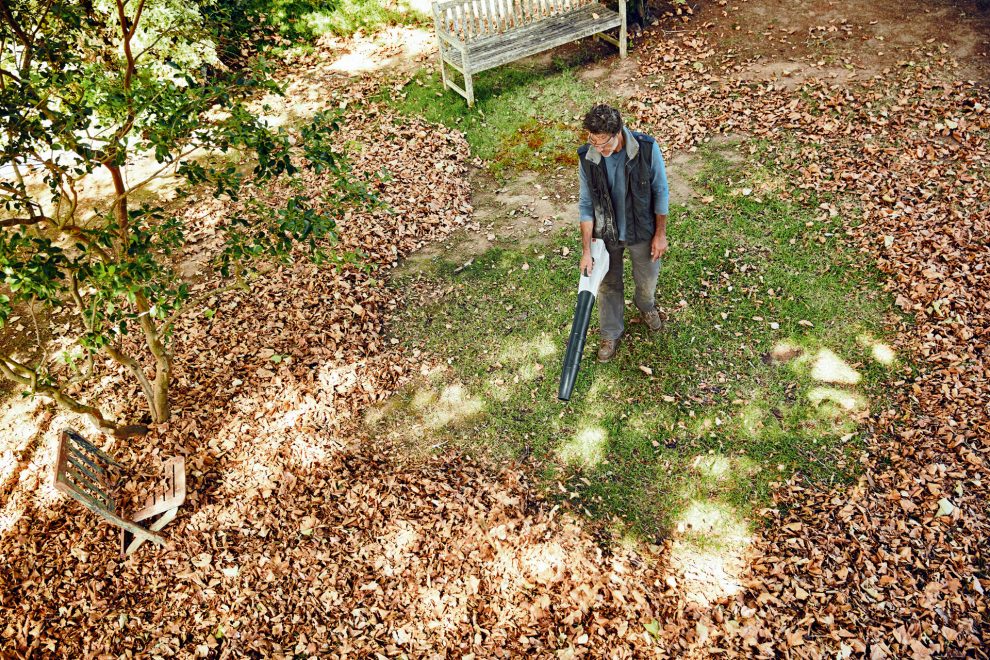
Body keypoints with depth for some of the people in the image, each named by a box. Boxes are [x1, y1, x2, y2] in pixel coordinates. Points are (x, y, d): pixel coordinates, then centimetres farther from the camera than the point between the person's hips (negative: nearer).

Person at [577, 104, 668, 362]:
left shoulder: (647, 148, -26)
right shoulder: (587, 157, -21)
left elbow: (660, 192, -12)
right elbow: (586, 205, -11)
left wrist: (660, 234, -8)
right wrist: (586, 250, -12)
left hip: (641, 230, 0)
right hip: (606, 233, 1)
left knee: (647, 279, 22)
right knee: (609, 285, 16)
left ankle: (646, 306, 58)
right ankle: (611, 334, 41)